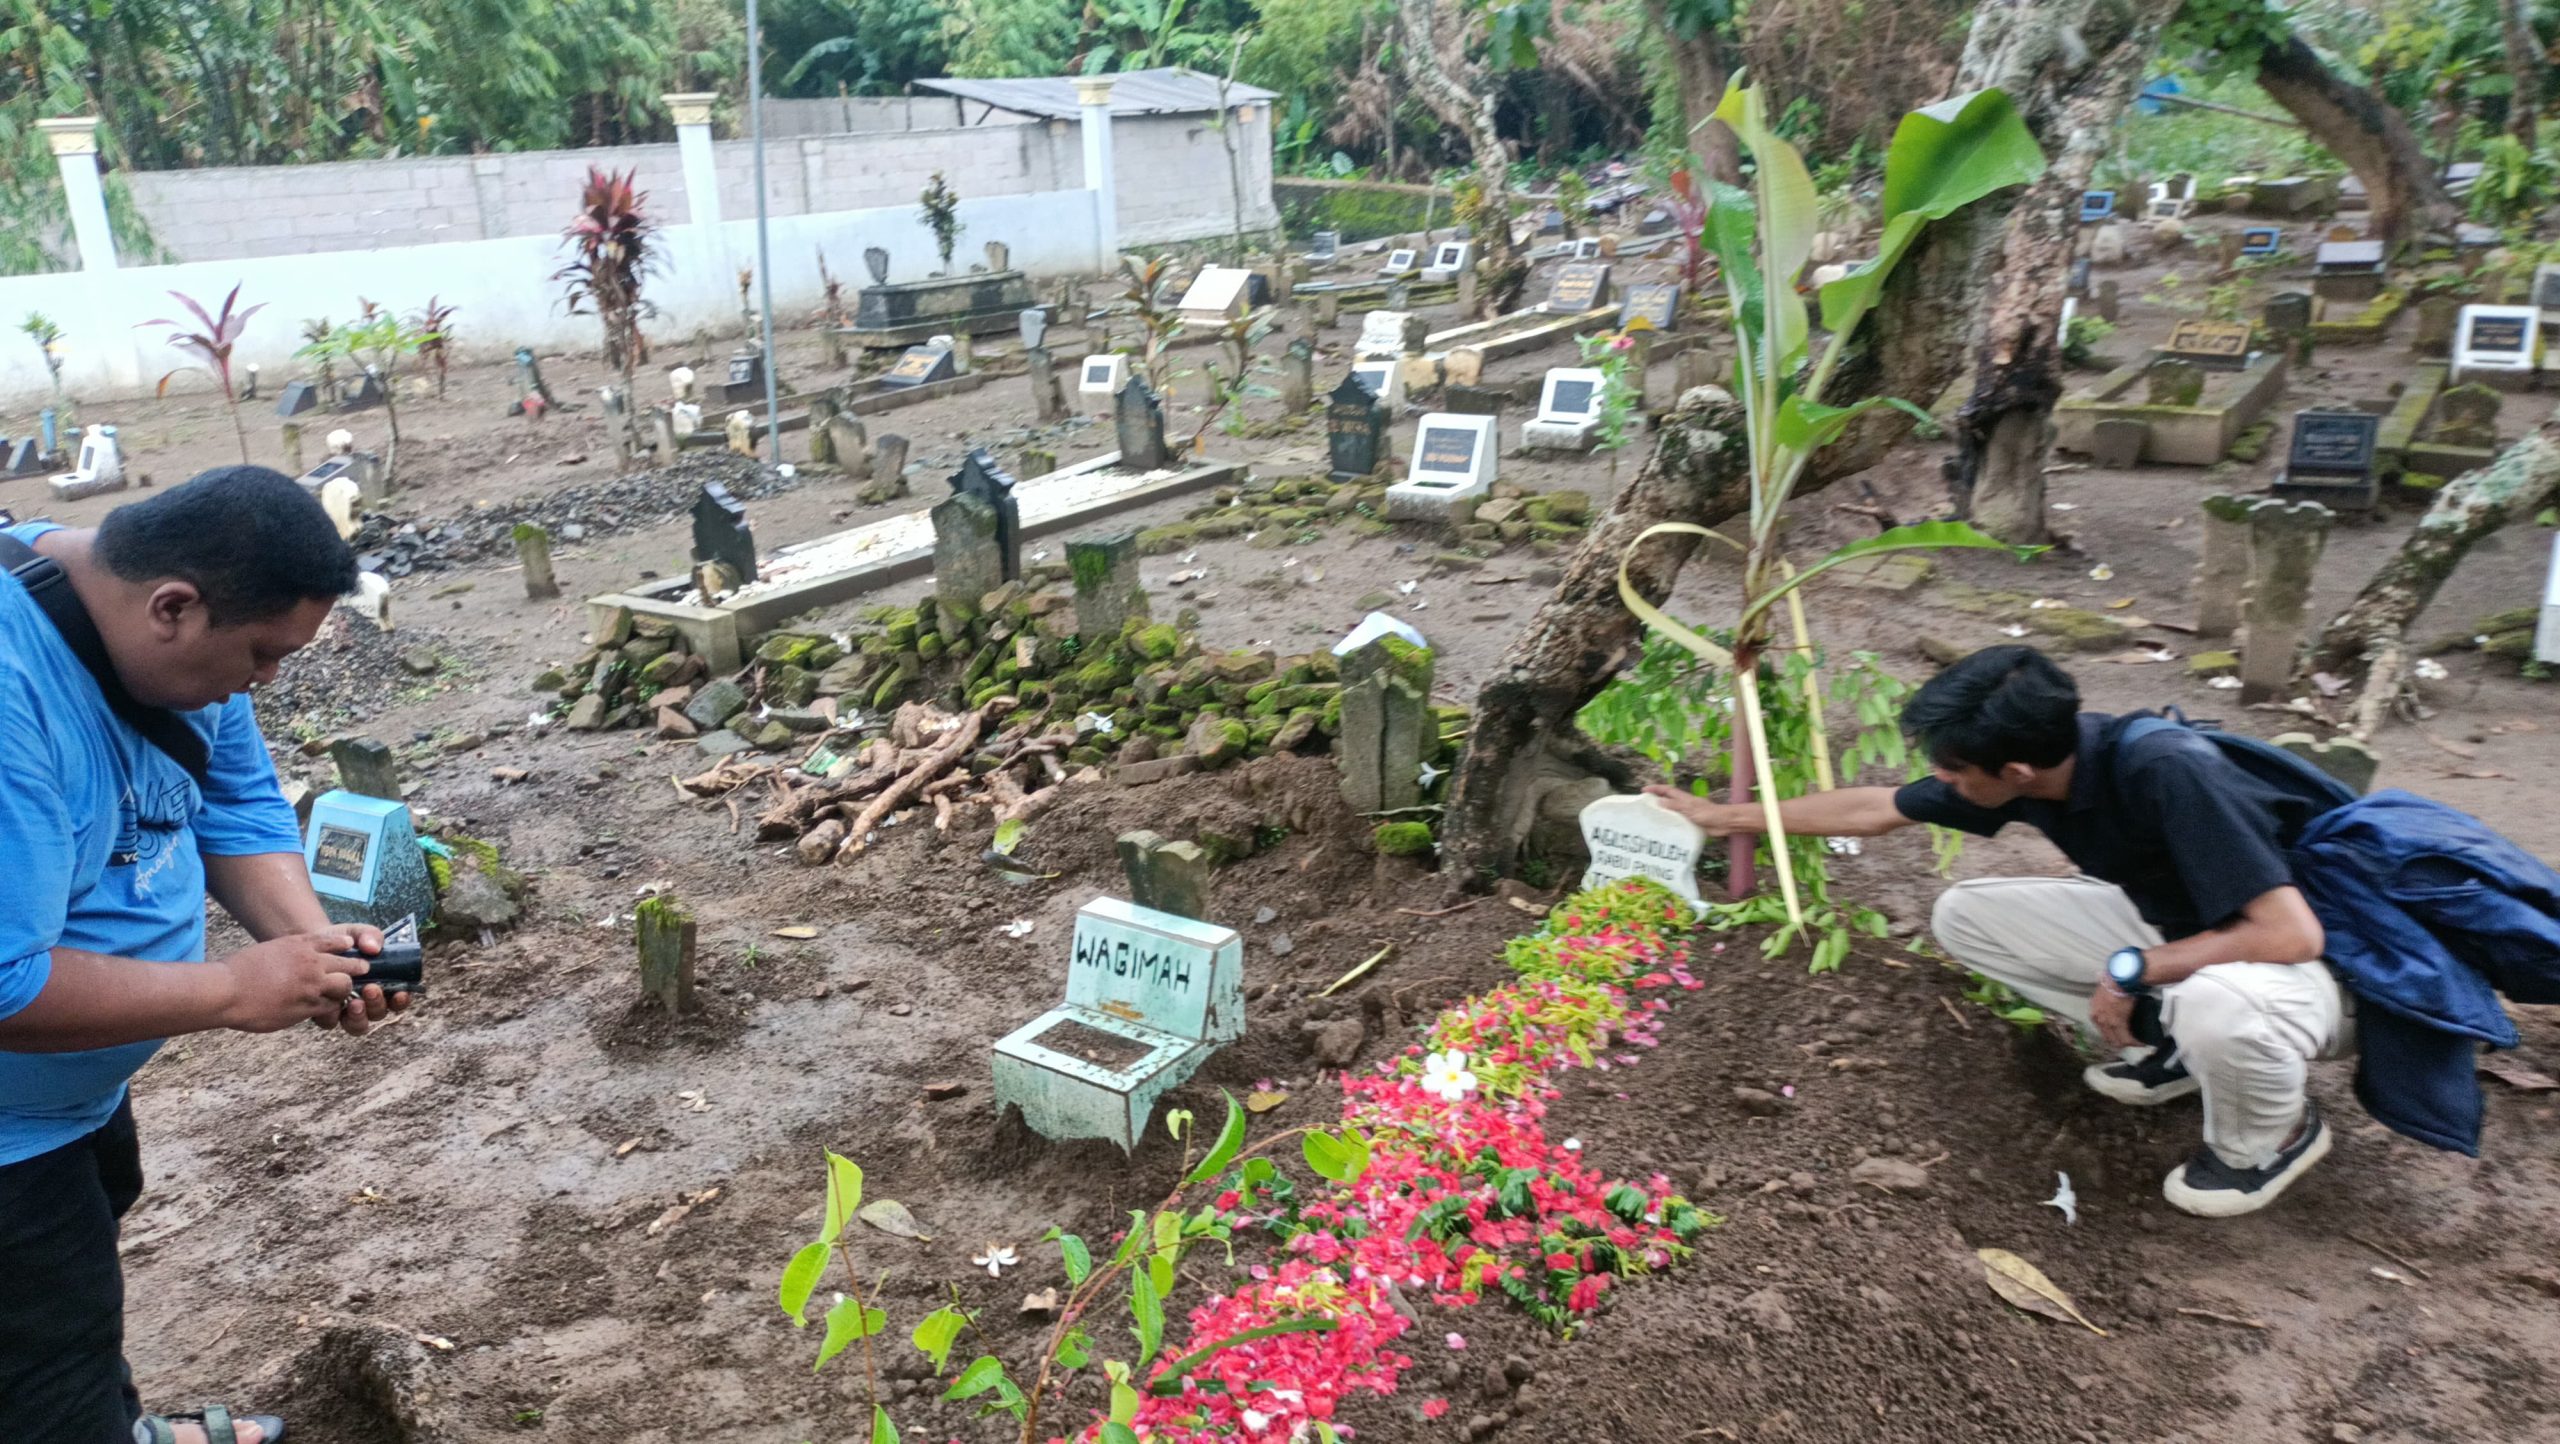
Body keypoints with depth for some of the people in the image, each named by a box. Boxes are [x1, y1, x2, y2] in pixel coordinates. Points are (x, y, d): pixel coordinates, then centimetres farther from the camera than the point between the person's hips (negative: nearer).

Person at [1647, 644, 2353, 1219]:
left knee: (2214, 1003, -42)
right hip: (2174, 930, 7)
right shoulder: (2031, 763, -14)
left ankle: (2272, 1135, -5)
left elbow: (2290, 934, -37)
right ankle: (2169, 1046, 9)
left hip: (2316, 964, -7)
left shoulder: (2166, 773, -37)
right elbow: (1875, 808, 0)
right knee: (1963, 915, -2)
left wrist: (2130, 969, -29)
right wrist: (1727, 816, 5)